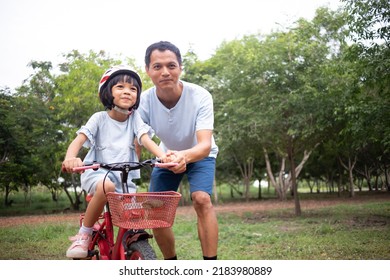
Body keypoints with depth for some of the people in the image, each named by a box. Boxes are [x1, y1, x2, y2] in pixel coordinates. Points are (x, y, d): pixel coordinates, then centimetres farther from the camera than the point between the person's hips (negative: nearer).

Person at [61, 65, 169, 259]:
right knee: (107, 186, -37)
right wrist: (70, 158, -39)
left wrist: (163, 155, -34)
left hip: (125, 178, 3)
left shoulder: (134, 118, 1)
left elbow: (146, 139, -13)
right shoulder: (99, 118, -5)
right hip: (97, 173, -3)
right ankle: (83, 235, -18)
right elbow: (79, 140, -16)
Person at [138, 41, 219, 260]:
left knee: (202, 199, -28)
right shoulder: (145, 101, -26)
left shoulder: (200, 97, -32)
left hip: (199, 156, -2)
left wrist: (185, 156, -64)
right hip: (168, 157, 3)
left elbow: (205, 145, -42)